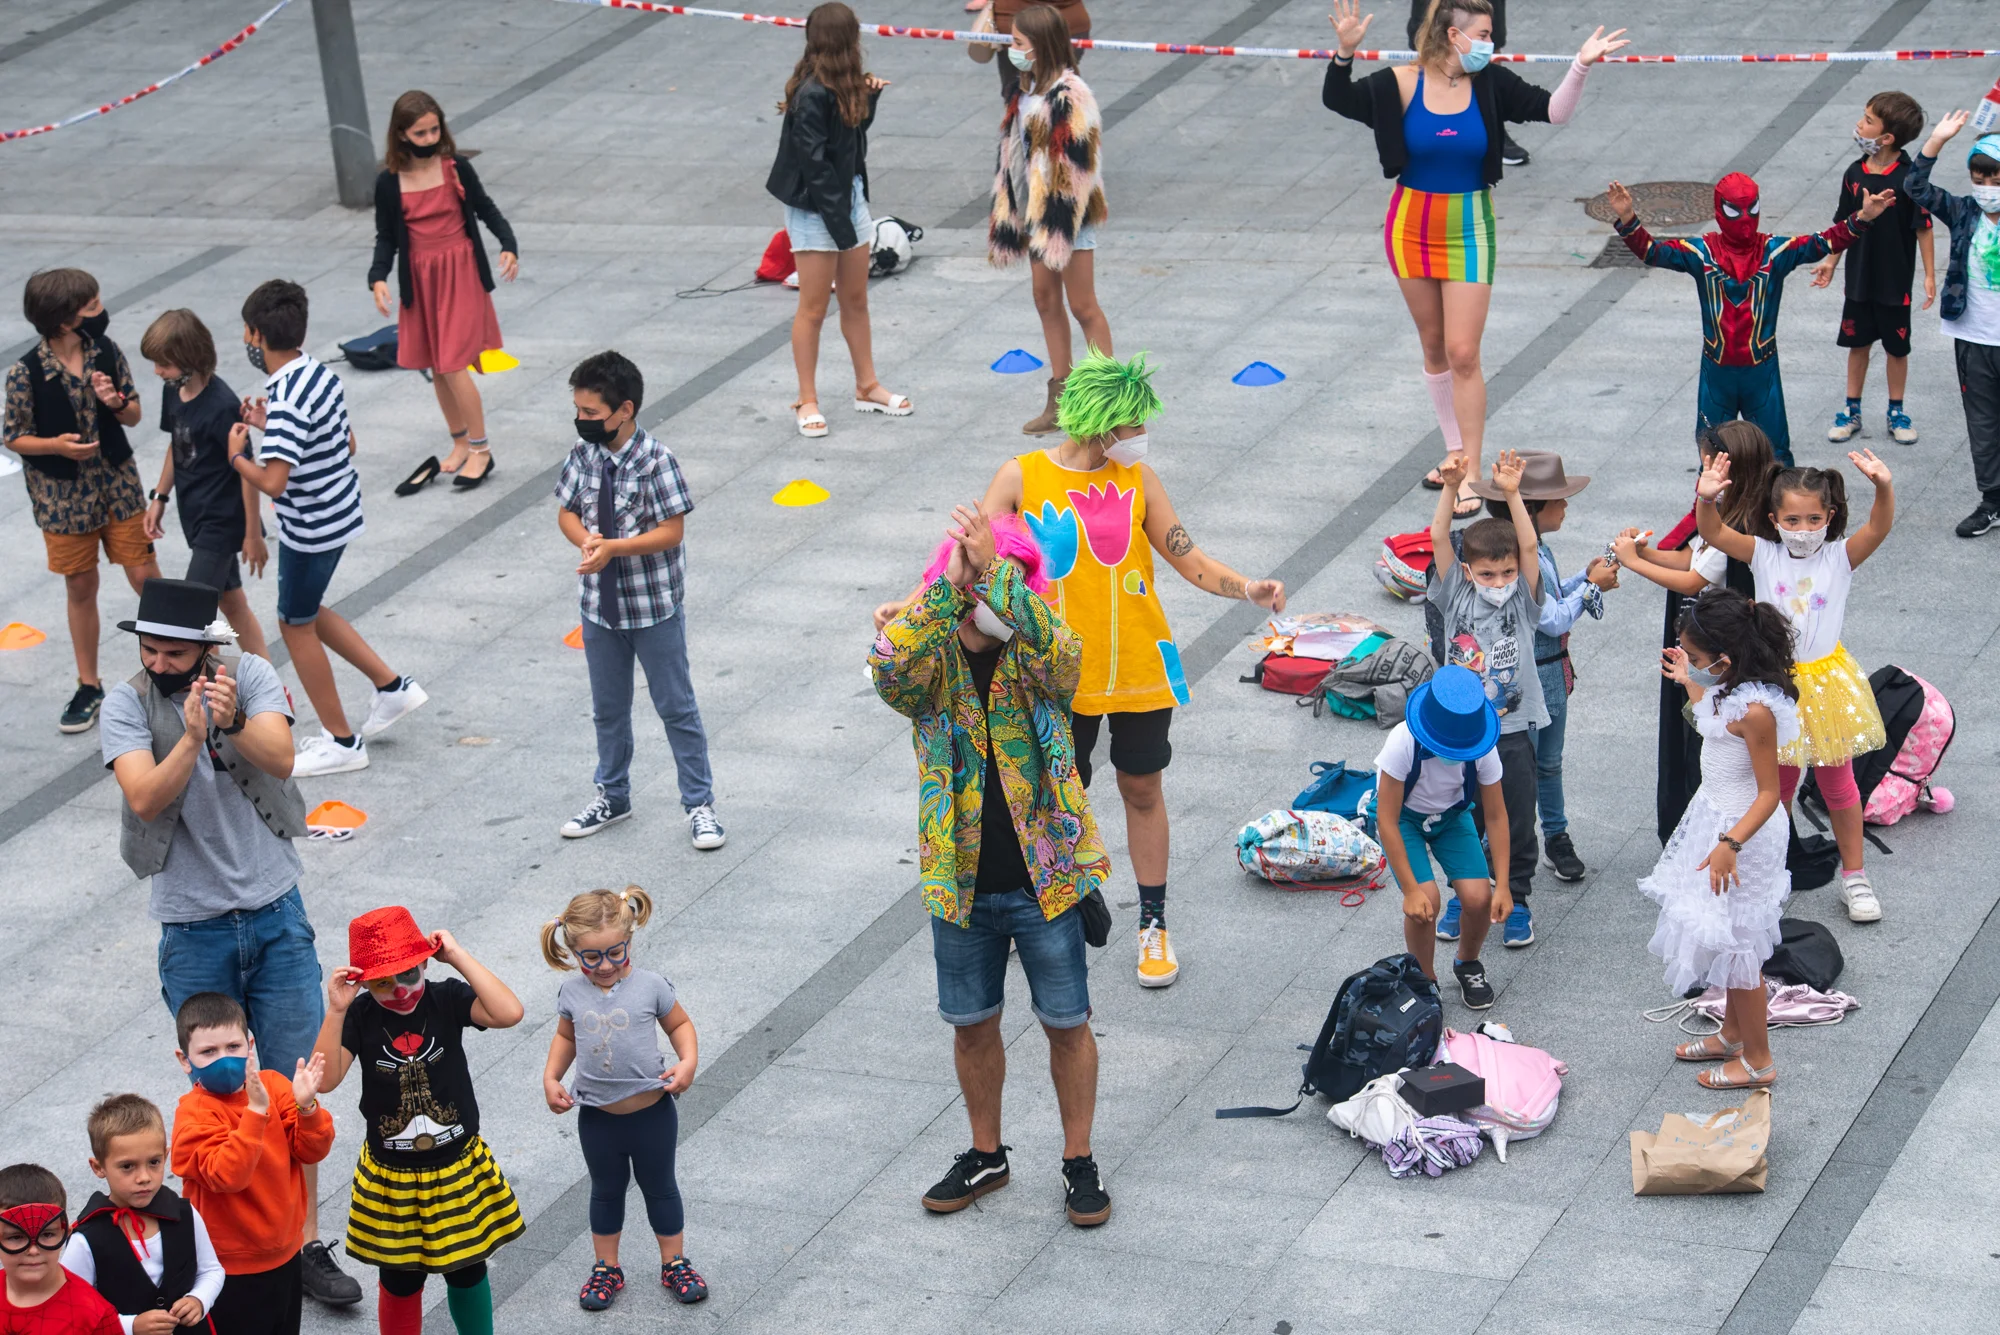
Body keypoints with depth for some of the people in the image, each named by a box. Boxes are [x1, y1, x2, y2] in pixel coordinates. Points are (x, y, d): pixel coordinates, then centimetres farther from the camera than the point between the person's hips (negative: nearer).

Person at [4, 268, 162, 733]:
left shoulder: (106, 352, -8)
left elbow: (135, 415, 3)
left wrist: (117, 402, -20)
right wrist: (56, 445, -25)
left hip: (117, 483, 2)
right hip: (63, 495, -2)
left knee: (146, 577, 6)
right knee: (81, 588, 10)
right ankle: (89, 686, 25)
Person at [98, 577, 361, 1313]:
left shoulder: (250, 677, -5)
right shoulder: (128, 704, -7)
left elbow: (280, 757, -21)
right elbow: (145, 798, -20)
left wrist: (233, 723, -41)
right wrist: (192, 736, -35)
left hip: (276, 913, 1)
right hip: (194, 929, -1)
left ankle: (304, 1243, 13)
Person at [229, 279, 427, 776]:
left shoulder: (287, 402, -28)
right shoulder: (320, 373, 0)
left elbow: (273, 481, -33)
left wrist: (237, 455, -14)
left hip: (311, 530, -9)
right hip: (340, 515, 9)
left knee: (297, 626, 9)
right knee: (305, 612, 26)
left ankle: (340, 742, 20)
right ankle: (392, 686, 30)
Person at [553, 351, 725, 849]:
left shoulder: (655, 460, -20)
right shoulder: (583, 452, -3)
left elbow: (671, 532, -19)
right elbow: (567, 512, 6)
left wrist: (612, 547, -28)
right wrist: (587, 539, -16)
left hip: (654, 606, -5)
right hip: (600, 603, 5)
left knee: (676, 707, 7)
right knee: (608, 708, 19)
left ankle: (699, 804, 18)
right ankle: (612, 798, 37)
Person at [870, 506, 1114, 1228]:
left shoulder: (1035, 656, -8)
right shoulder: (932, 660, -6)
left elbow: (1057, 651, -34)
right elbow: (891, 668, -31)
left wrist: (995, 571, -40)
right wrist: (948, 587, -38)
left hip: (1043, 876, -2)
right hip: (961, 880, 2)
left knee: (1066, 1023, 9)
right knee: (972, 1023, 16)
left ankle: (1079, 1162, 26)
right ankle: (985, 1155, 35)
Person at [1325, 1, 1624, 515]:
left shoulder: (1491, 85, -7)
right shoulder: (1402, 84, -10)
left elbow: (1554, 111, -10)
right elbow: (1337, 99, -18)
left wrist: (1581, 66, -24)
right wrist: (1345, 52, -35)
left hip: (1468, 231, -1)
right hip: (1412, 226, 1)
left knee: (1463, 354, -6)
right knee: (1434, 348, 14)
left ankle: (1470, 476, -1)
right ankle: (1455, 453, 29)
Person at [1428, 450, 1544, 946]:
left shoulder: (1523, 602, -5)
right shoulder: (1456, 598, -4)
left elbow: (1529, 546, -18)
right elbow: (1439, 538, -13)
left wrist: (1511, 494, -28)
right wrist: (1451, 487, -25)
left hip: (1513, 732, -1)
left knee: (1516, 822, 9)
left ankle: (1515, 900, 24)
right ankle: (1463, 894, 31)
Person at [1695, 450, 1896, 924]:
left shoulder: (1840, 557, -10)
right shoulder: (1764, 556, -7)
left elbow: (1879, 527, -27)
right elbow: (1714, 533, -18)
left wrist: (1883, 488, -46)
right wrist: (1706, 499, -39)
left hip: (1825, 682, -1)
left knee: (1837, 783, 12)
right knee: (1777, 783, 15)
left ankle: (1853, 875, 26)